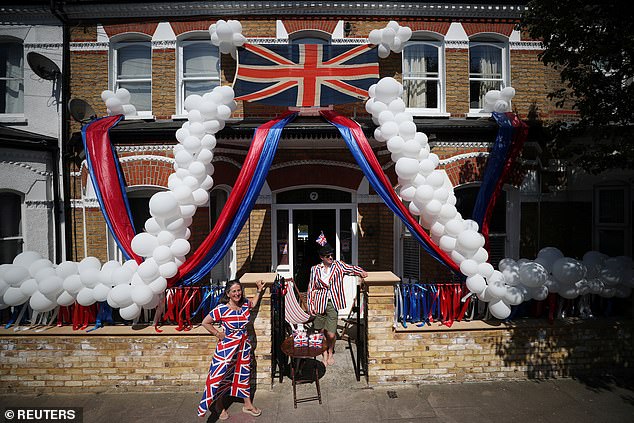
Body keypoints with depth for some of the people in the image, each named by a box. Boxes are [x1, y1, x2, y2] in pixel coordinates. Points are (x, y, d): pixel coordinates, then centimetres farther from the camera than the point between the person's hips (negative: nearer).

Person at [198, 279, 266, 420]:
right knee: (221, 376, 7)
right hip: (227, 347, -5)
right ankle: (219, 407, 32)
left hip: (243, 346, 5)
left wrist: (259, 291, 13)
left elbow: (253, 304, 20)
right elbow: (205, 322, -13)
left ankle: (248, 404, 35)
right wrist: (218, 334, -10)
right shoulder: (221, 309, -21)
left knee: (244, 373, 17)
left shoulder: (245, 304, -5)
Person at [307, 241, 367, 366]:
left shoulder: (338, 265, 4)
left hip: (333, 303, 0)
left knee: (331, 334, -3)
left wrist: (361, 272, -10)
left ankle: (331, 352, 28)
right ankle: (324, 353, 33)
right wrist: (310, 305, 3)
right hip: (320, 303, 1)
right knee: (322, 331, 9)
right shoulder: (315, 269, 3)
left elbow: (351, 268, 11)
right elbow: (311, 288, 7)